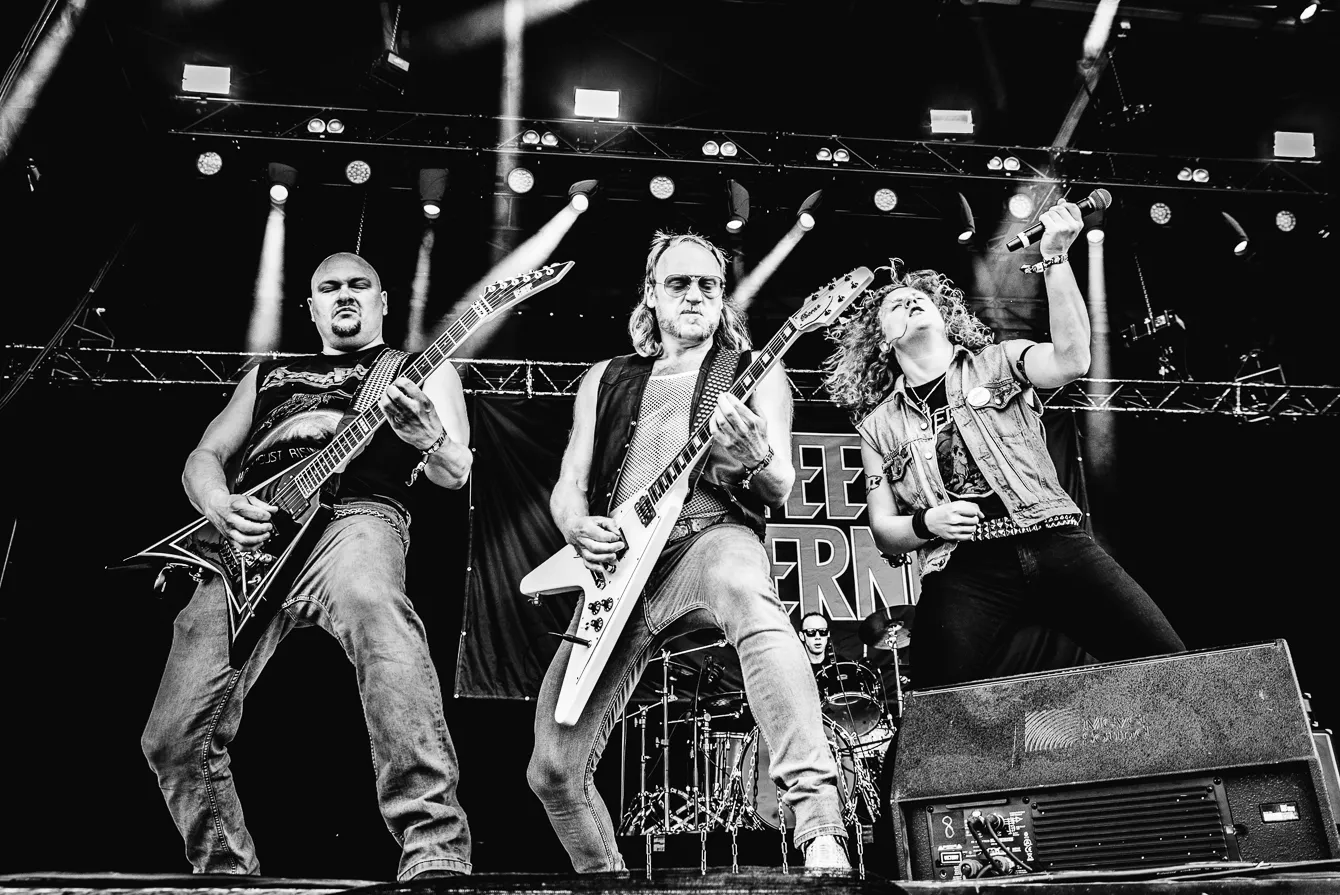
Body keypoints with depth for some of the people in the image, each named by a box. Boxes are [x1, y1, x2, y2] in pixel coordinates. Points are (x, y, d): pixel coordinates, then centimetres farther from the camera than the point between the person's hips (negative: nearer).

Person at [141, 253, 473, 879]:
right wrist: (219, 506, 1)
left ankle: (437, 857, -45)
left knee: (373, 608, -42)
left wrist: (429, 438, -16)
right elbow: (203, 457, 26)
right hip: (244, 536, 5)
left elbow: (455, 474, 10)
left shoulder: (422, 368, 23)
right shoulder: (268, 374, 34)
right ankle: (226, 871, 17)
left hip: (354, 513, -4)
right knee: (175, 736, -8)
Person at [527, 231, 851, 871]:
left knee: (747, 596, -42)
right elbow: (567, 486, 18)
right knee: (553, 767, -4)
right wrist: (579, 528, -6)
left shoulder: (756, 373, 14)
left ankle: (823, 834, -46)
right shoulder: (606, 380, 22)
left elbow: (780, 490, 3)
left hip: (710, 538, -3)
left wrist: (755, 460, -21)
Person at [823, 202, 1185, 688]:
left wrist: (1054, 258, -11)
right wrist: (925, 524, -5)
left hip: (1055, 542, 1)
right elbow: (883, 531, 16)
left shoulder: (999, 362, 17)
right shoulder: (878, 424, 17)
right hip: (961, 570, 0)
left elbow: (1070, 359, -6)